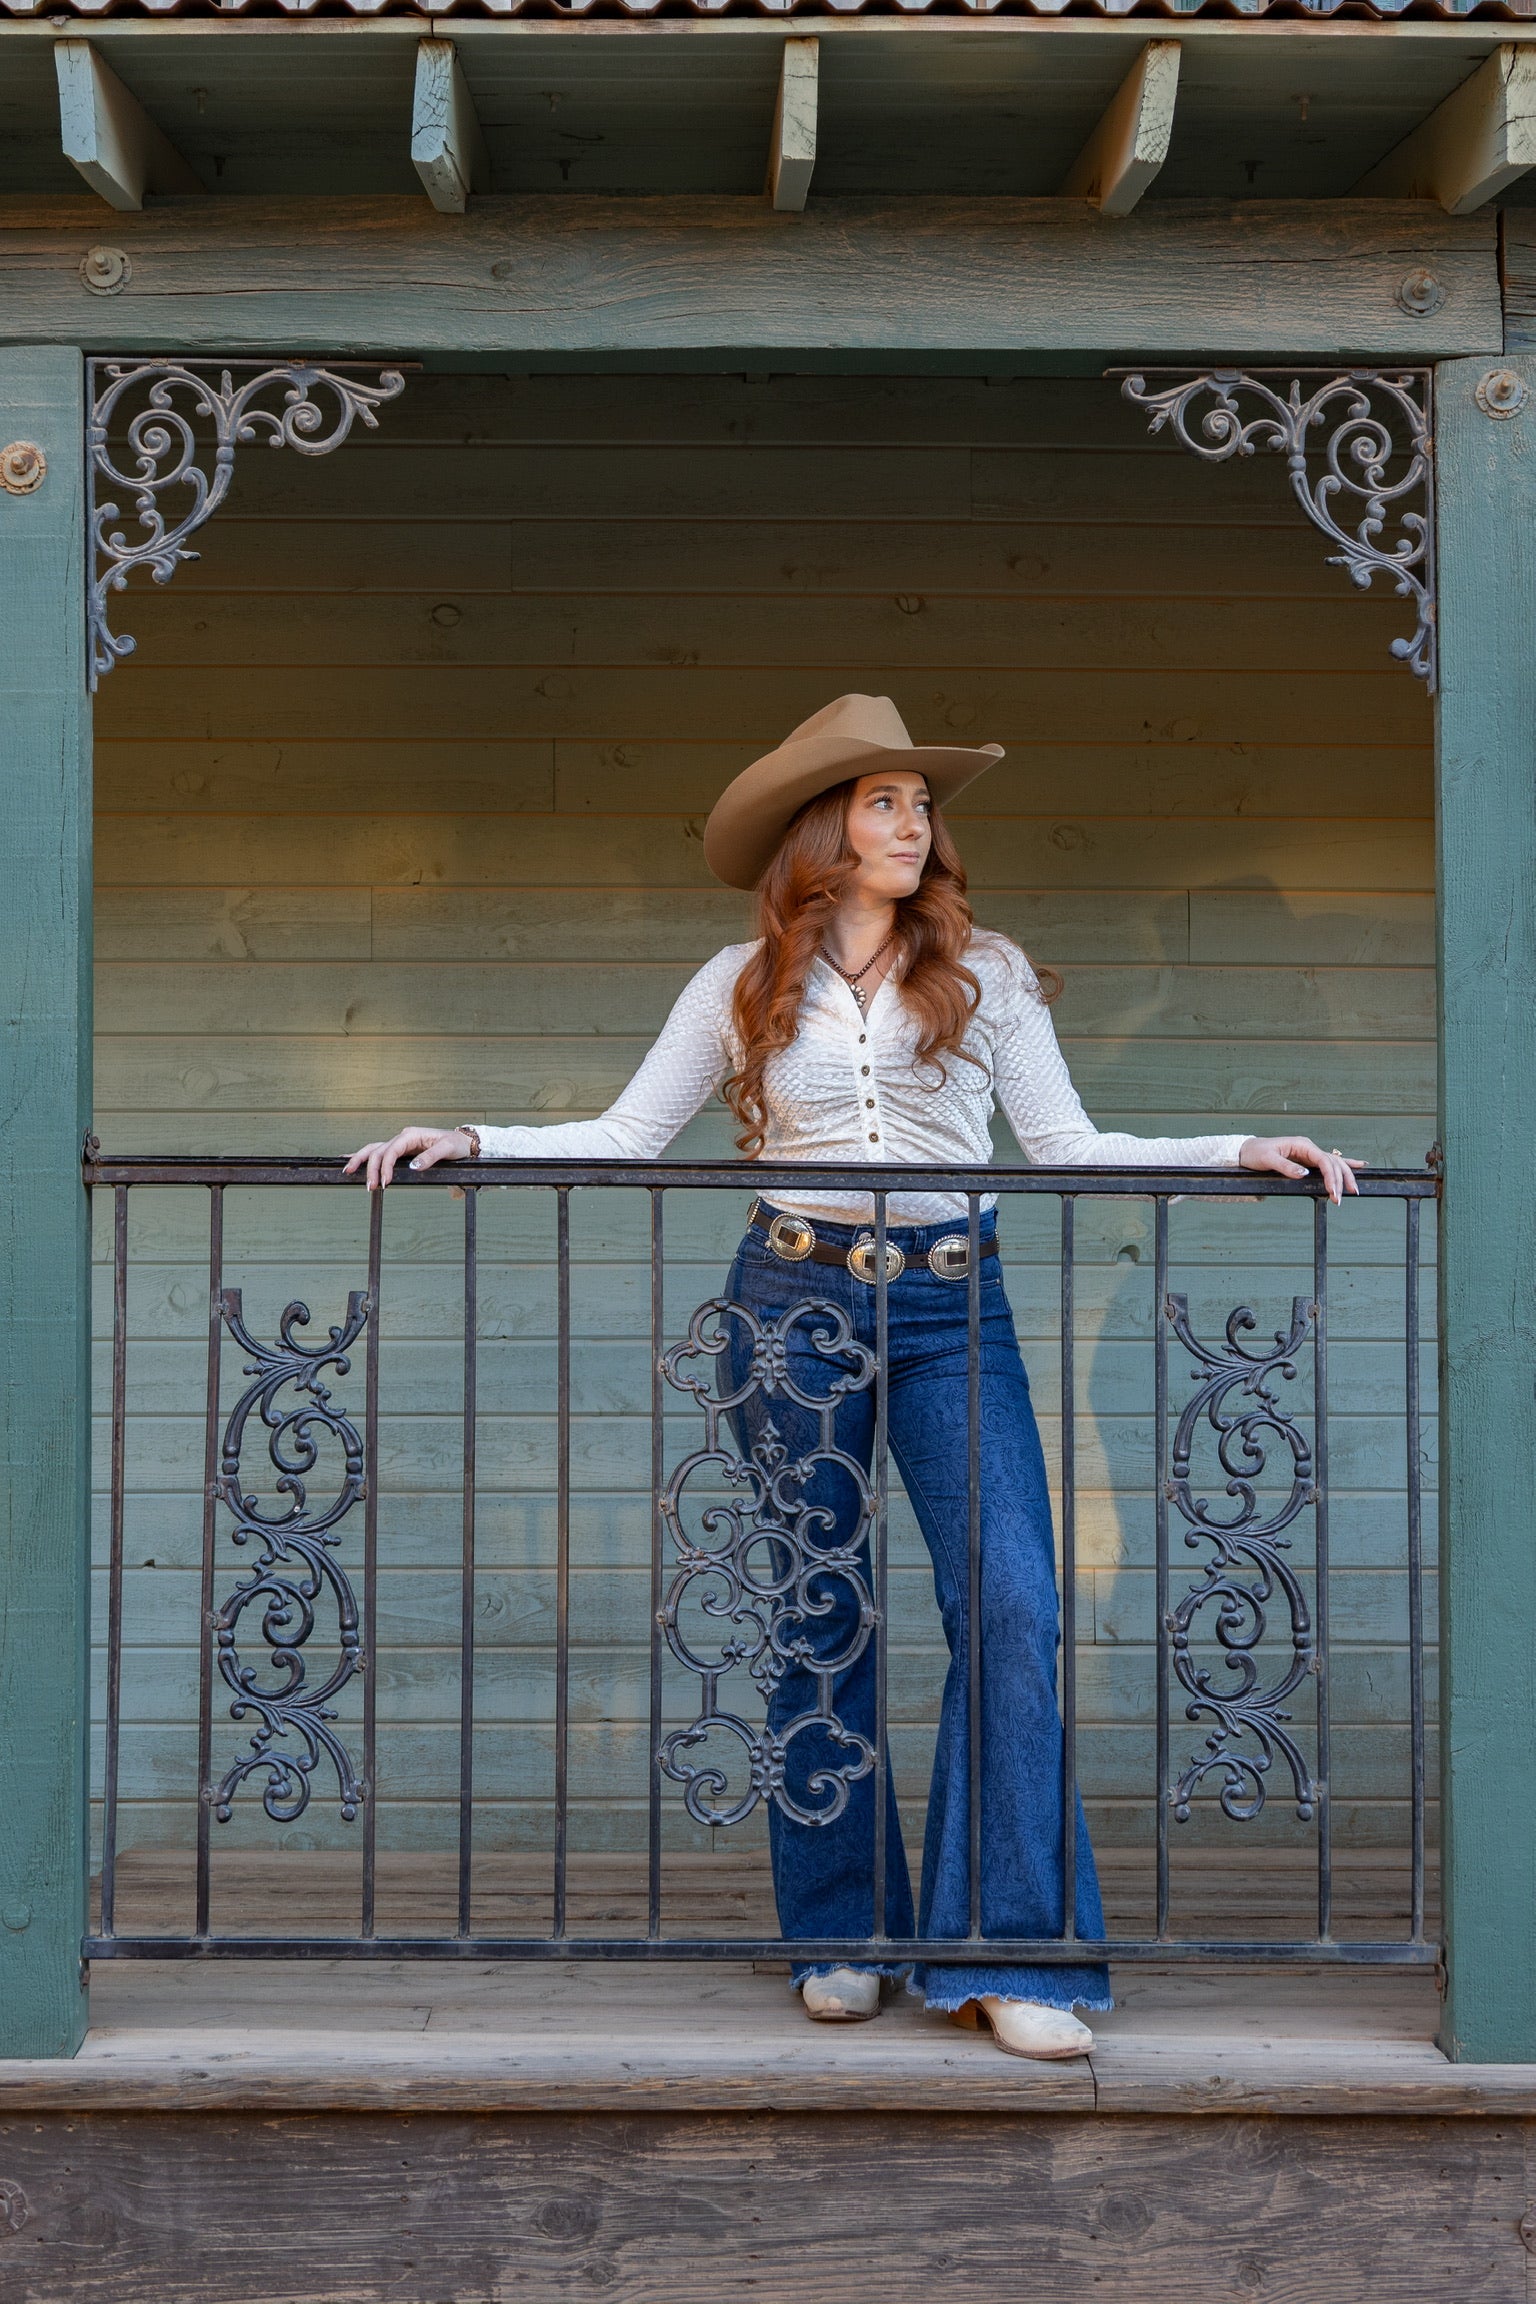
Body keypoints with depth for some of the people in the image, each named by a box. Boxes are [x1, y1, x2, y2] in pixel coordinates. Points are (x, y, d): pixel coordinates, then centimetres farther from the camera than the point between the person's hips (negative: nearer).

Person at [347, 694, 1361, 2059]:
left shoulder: (986, 974, 10)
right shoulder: (743, 987, 9)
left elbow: (1067, 1146, 9)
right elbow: (626, 1138, 10)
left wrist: (1244, 1151, 0)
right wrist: (471, 1142, -1)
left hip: (951, 1302, 0)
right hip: (795, 1299, 0)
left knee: (1011, 1603, -12)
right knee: (818, 1623, 4)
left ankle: (1002, 1955, -6)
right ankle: (843, 1936, 17)